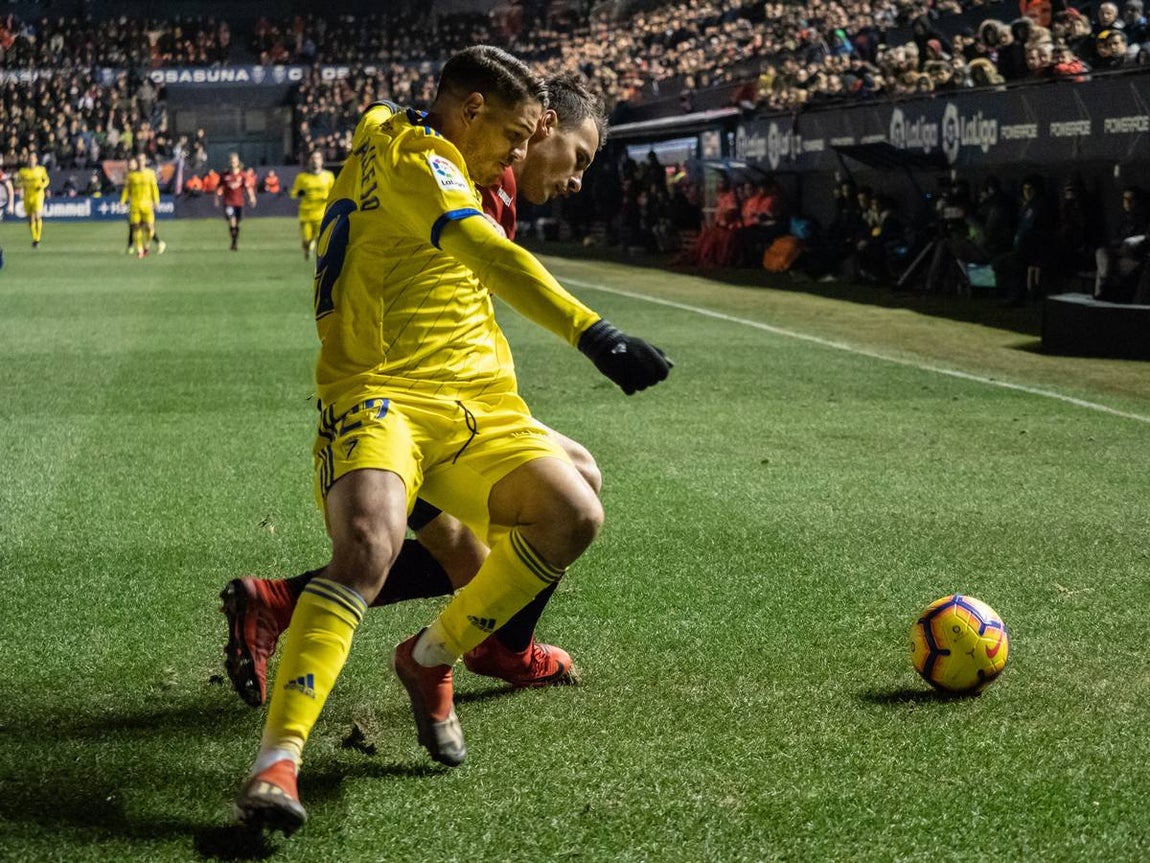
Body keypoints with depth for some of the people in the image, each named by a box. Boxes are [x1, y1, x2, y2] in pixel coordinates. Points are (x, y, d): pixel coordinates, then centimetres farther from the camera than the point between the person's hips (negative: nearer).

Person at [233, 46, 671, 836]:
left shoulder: (427, 160, 22)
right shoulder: (413, 155, -8)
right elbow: (492, 259, -26)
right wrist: (595, 334, -33)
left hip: (474, 401, 9)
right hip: (383, 389, -9)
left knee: (574, 515, -6)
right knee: (369, 541, -33)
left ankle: (431, 660, 11)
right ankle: (277, 760, -33)